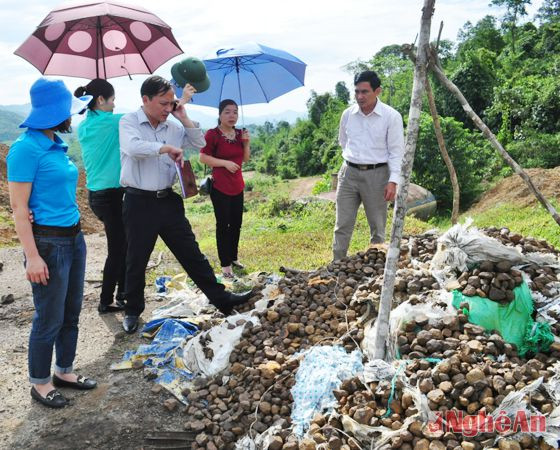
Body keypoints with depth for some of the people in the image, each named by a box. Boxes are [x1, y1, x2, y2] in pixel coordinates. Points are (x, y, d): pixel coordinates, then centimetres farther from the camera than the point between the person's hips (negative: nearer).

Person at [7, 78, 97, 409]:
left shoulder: (56, 145, 8)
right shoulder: (26, 147, -15)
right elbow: (18, 206, -16)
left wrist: (75, 232, 14)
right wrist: (32, 256, -19)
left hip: (74, 237, 8)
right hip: (49, 242, -8)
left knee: (71, 313, 17)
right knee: (49, 319, 4)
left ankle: (64, 372, 33)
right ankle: (40, 383, 22)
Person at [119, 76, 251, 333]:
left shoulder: (172, 126, 9)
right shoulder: (128, 122, -5)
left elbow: (199, 143, 11)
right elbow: (133, 147, -24)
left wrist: (183, 117, 1)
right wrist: (168, 148, -20)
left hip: (168, 200, 4)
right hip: (139, 203, -4)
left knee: (192, 254, 8)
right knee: (137, 260, 8)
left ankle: (221, 299, 13)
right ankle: (132, 312, 25)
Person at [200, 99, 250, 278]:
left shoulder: (239, 133, 9)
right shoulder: (212, 134, -11)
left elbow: (245, 159, 12)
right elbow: (203, 157, -13)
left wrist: (246, 142, -4)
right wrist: (225, 163, -22)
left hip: (237, 185, 7)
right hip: (220, 186, -7)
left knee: (236, 223, 13)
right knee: (223, 224, -2)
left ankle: (233, 257, 29)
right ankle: (225, 264, 7)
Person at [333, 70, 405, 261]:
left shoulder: (391, 116, -8)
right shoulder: (348, 114, 4)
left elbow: (396, 151, -8)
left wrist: (393, 181, -14)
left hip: (376, 175, -3)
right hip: (349, 173, 3)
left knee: (377, 226, 6)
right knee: (342, 224, 4)